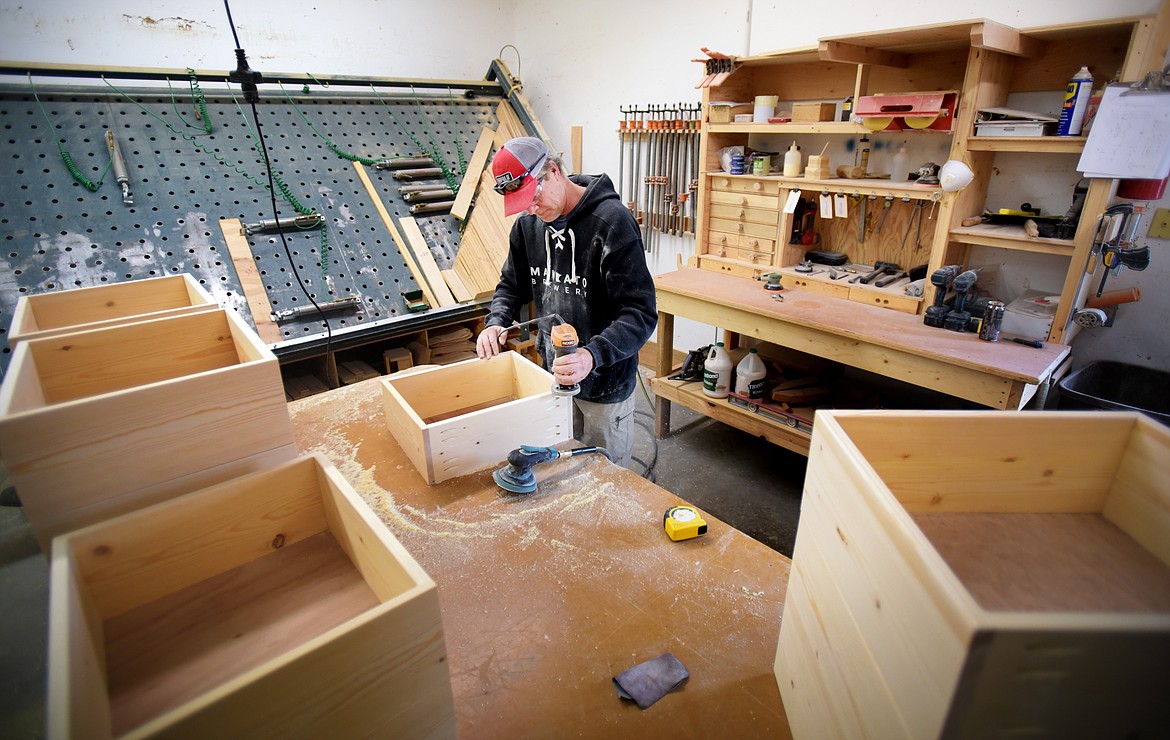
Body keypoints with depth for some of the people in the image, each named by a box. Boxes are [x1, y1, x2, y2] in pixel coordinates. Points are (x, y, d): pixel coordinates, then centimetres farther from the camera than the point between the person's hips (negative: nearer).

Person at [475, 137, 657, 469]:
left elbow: (641, 312, -25)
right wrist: (496, 321, -8)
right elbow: (512, 284, 13)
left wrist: (593, 355, -40)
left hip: (605, 380, -6)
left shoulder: (612, 221, -21)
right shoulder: (528, 224, 1)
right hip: (554, 373, 6)